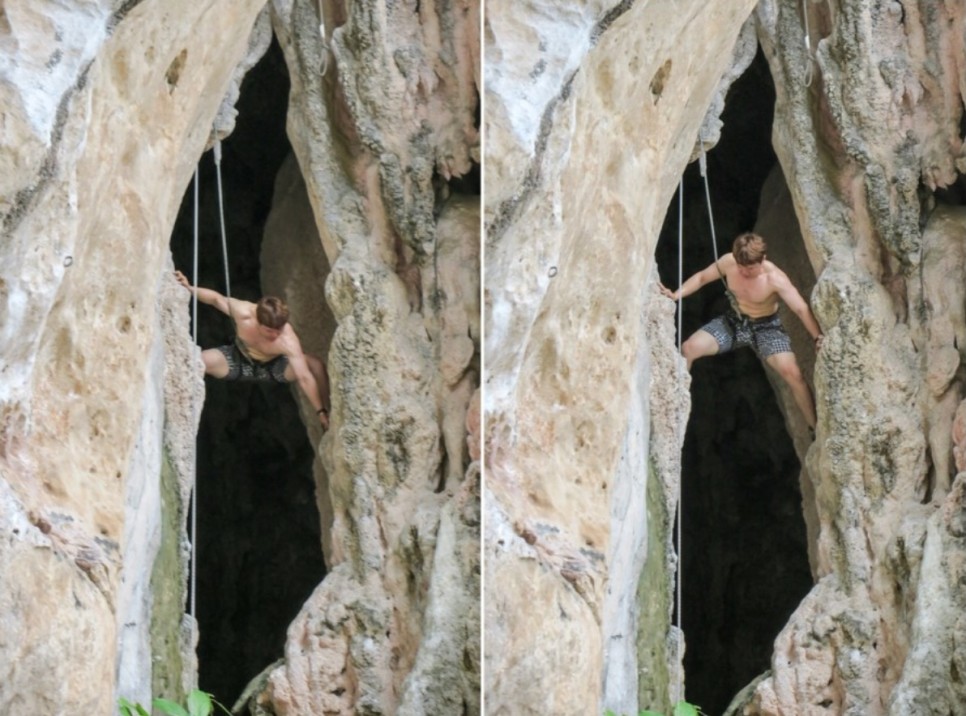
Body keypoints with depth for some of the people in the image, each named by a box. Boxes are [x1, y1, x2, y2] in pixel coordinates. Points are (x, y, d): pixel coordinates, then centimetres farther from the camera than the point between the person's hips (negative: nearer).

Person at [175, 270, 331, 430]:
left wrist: (321, 412, -44)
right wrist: (189, 288, -22)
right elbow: (217, 298, -14)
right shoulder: (243, 312, -35)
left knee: (316, 366, -28)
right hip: (239, 360, 1)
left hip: (274, 367, -1)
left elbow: (305, 377, -41)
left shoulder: (288, 341, -40)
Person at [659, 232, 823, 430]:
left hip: (766, 326, -4)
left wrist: (818, 337, -41)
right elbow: (702, 277, 1)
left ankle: (815, 429, -12)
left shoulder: (775, 278, -28)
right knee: (688, 349, -15)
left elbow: (801, 309, -30)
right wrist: (677, 294, -13)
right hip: (733, 321, 4)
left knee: (792, 372, -25)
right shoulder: (728, 263, -16)